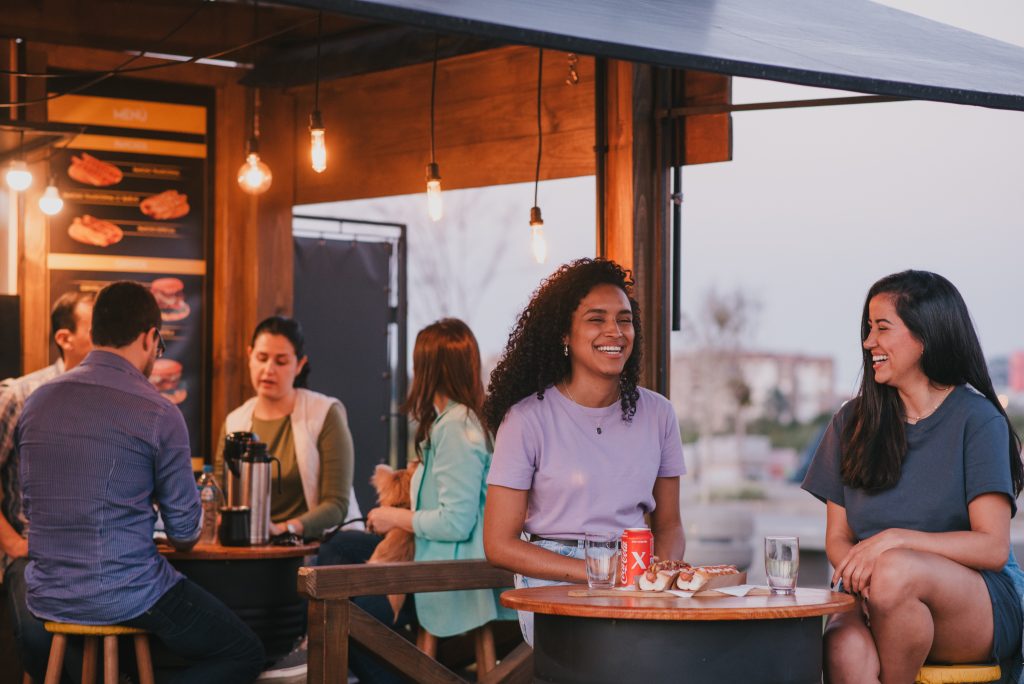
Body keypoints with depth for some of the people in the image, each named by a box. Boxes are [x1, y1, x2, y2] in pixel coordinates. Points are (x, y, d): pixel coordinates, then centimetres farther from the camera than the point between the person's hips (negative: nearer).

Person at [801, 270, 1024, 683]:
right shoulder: (852, 424, 13)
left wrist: (895, 539, -20)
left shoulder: (976, 419, -1)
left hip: (981, 610, -2)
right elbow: (837, 537, 12)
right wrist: (859, 578, -11)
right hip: (875, 605, 2)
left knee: (895, 570, -36)